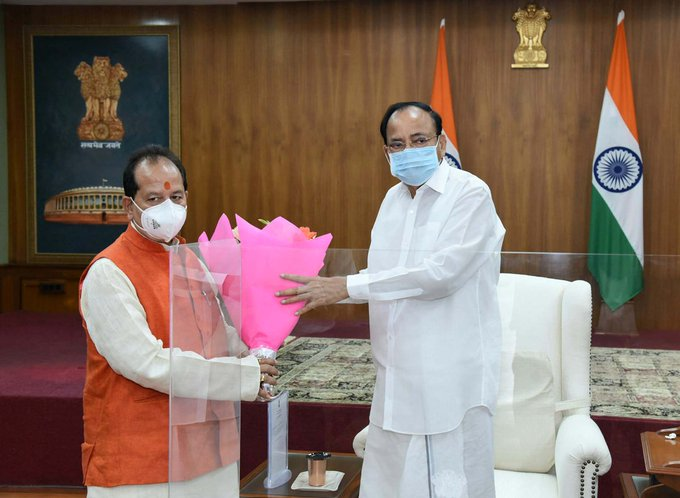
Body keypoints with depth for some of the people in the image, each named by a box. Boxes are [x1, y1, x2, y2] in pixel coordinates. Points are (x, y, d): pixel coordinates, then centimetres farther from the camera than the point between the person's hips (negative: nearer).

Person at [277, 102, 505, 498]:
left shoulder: (471, 193, -11)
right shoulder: (393, 199, 13)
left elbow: (442, 272, -23)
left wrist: (346, 287, -22)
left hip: (452, 376, -7)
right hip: (398, 375, 7)